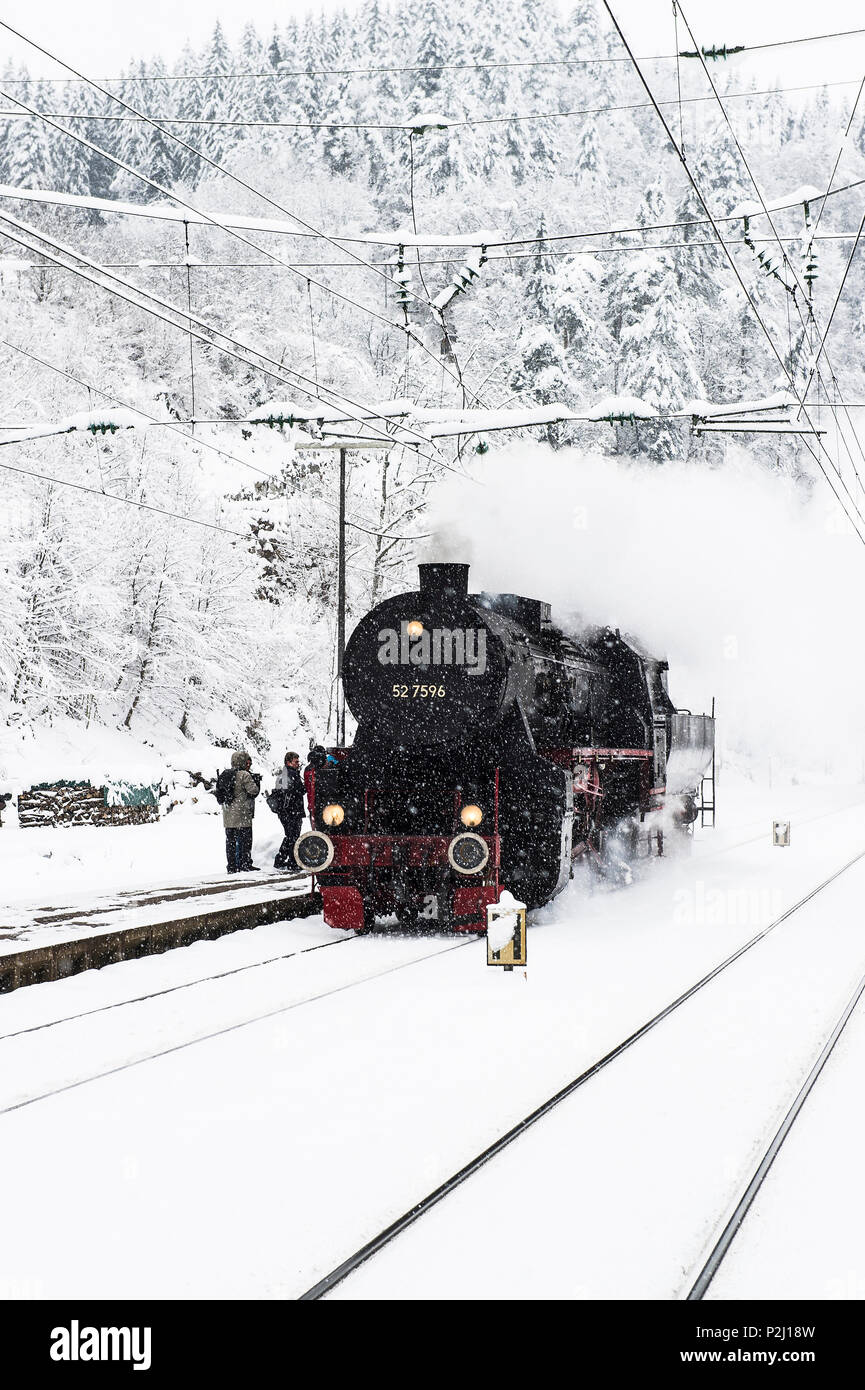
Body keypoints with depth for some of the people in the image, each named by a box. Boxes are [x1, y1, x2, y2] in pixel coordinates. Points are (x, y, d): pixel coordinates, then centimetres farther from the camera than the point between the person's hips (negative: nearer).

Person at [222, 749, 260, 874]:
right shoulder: (244, 775, -12)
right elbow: (253, 790, -15)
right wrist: (257, 782, 6)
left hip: (228, 813, 7)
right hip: (242, 814, -7)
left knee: (230, 840, 9)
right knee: (244, 840, 0)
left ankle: (232, 866, 9)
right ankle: (245, 864, -1)